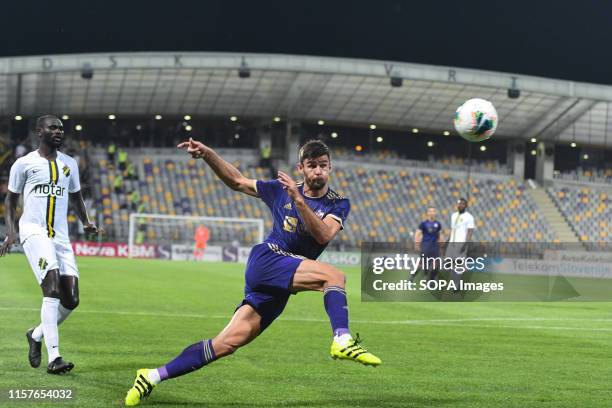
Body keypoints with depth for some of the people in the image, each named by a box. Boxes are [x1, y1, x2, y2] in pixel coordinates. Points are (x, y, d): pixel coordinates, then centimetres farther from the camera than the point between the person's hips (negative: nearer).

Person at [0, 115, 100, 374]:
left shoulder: (69, 164, 14)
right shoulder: (24, 164, 2)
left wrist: (86, 222, 9)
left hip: (61, 236, 5)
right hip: (34, 232, -5)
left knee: (71, 300, -1)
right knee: (52, 289, -22)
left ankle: (37, 334, 27)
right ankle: (54, 358, -23)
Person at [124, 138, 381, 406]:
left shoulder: (338, 204, 6)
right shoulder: (281, 190, 9)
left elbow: (324, 235, -14)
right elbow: (237, 181, 20)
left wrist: (299, 200, -24)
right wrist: (208, 155, 8)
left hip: (278, 289, 2)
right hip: (266, 260, -2)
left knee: (228, 342, -6)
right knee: (334, 275, -27)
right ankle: (342, 340, -44)